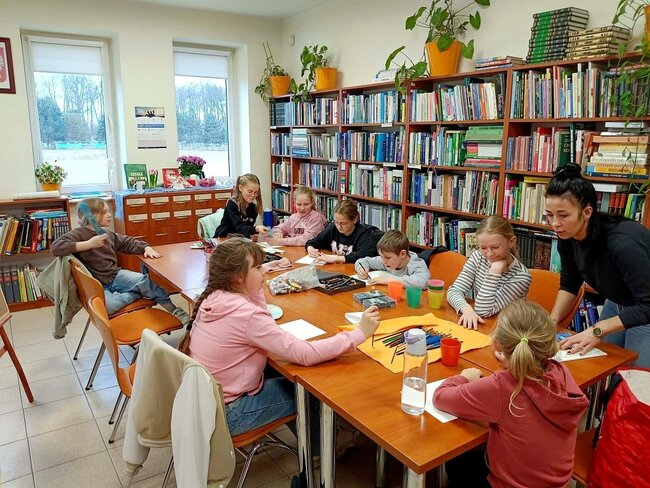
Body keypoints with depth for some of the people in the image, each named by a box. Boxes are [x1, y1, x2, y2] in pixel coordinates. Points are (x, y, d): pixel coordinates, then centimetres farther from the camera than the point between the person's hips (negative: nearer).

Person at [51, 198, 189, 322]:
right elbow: (56, 247, -27)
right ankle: (140, 293, -15)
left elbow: (129, 243, 21)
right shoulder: (78, 234, -10)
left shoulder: (108, 234, 11)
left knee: (145, 280, -18)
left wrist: (146, 247, 1)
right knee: (109, 305, -36)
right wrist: (89, 244, -27)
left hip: (116, 275, 6)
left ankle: (173, 309, -11)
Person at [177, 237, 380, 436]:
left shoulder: (214, 299, -5)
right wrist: (360, 333, -26)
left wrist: (254, 289, -3)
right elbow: (305, 355, -31)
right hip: (225, 414, -8)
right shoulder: (245, 314, -30)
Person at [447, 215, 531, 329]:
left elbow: (484, 311, -20)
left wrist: (495, 271, -26)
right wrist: (466, 309, -30)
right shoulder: (478, 257, -4)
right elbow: (454, 291, -11)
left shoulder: (521, 277, -17)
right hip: (476, 326, 3)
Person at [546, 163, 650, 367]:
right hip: (617, 304, 6)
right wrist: (552, 320, -13)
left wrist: (597, 330, -31)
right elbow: (569, 284, -1)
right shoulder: (567, 237, -16)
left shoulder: (622, 243, -36)